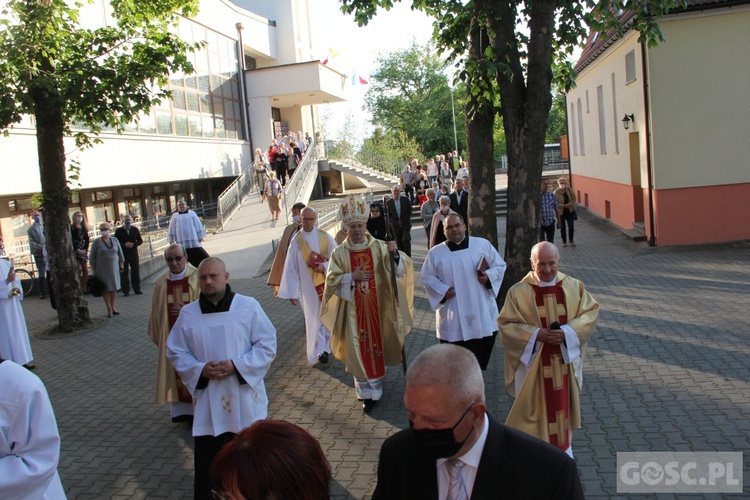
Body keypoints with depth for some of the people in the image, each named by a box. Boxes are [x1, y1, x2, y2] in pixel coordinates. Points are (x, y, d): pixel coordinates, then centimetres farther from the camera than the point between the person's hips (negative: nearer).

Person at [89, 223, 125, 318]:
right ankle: (109, 309, 7)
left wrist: (121, 265, 10)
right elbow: (92, 257, -2)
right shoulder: (97, 242, -5)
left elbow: (120, 253, 13)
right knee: (106, 289, 1)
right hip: (102, 269, -3)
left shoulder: (115, 240, 3)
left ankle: (113, 307, 20)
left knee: (114, 288, 8)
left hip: (114, 268, 3)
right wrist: (93, 270, -5)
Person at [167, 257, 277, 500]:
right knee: (207, 460, 4)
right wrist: (200, 370, -11)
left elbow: (267, 344, -5)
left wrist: (237, 366, -17)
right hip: (208, 400, 1)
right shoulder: (187, 314, 1)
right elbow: (175, 352, 7)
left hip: (246, 397, -1)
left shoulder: (248, 306, -5)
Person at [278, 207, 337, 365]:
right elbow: (290, 268, -6)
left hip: (326, 284, 1)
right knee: (314, 318, 2)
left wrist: (325, 266, -23)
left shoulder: (325, 237, -3)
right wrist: (291, 292, -8)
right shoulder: (296, 241, -5)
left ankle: (324, 347, 29)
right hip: (308, 287, -1)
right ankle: (320, 350, 9)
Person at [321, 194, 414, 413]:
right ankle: (368, 392, 14)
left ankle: (374, 384, 35)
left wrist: (395, 254, -29)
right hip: (354, 310, -1)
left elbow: (400, 269, -9)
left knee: (377, 344, 12)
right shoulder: (339, 253, -3)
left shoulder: (379, 247, -3)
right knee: (360, 349, 3)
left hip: (378, 307, 1)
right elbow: (331, 280, -4)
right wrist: (352, 276, -19)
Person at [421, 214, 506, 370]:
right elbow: (427, 277, 8)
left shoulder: (483, 244, 5)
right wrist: (442, 290, -9)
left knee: (484, 346, 7)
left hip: (482, 314, 1)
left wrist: (489, 276, -11)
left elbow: (500, 265, 9)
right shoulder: (435, 252, 5)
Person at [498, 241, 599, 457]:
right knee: (534, 407, 5)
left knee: (562, 405, 16)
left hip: (565, 362, 3)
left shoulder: (574, 286, 0)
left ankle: (563, 446, 37)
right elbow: (506, 325, -9)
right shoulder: (518, 292, -9)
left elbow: (590, 312, 0)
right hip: (533, 365, -3)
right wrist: (536, 334, -21)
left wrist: (567, 332, -16)